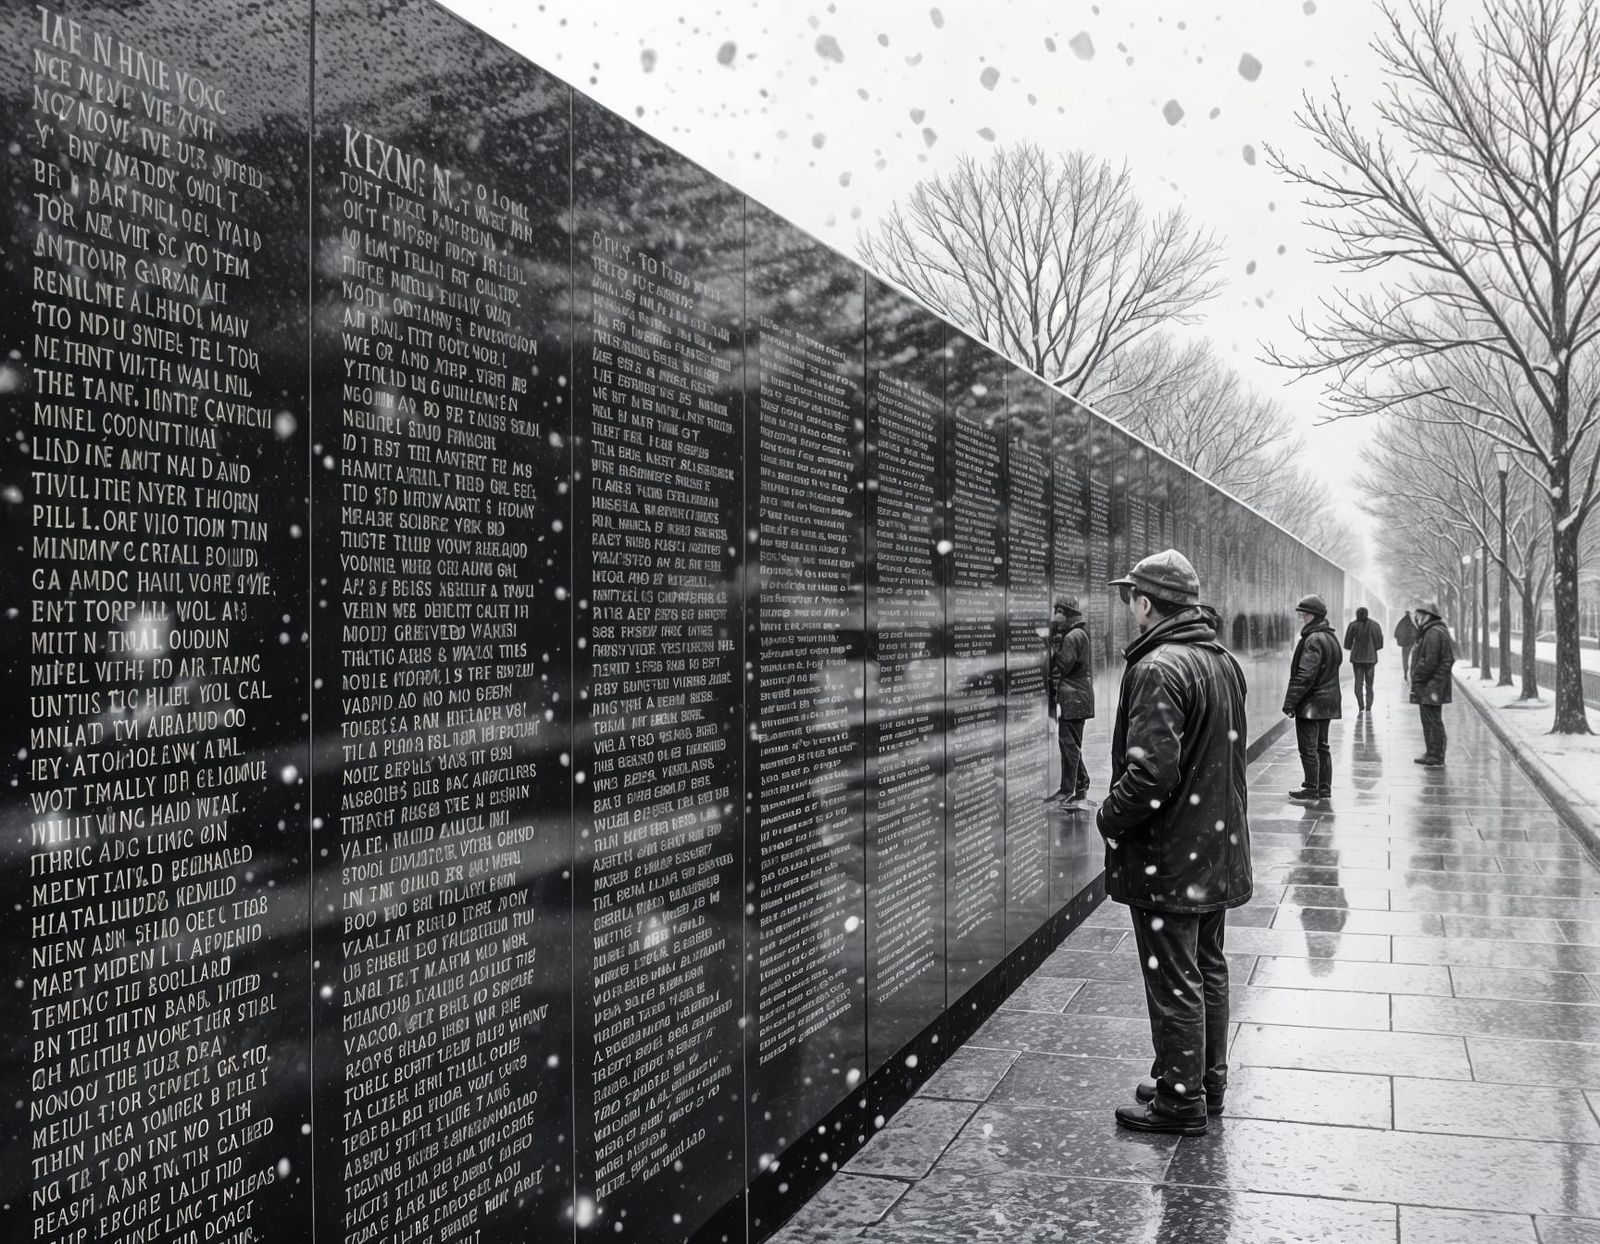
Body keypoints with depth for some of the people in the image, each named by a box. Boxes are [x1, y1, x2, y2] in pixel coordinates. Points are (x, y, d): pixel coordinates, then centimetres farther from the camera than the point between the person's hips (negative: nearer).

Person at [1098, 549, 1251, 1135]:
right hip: (1219, 847, 10)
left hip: (1168, 856, -9)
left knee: (1174, 981, 2)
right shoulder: (1225, 662, 9)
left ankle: (1180, 1098, 12)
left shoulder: (1158, 669, -22)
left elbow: (1151, 770, -28)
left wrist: (1110, 817, -14)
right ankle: (1208, 1081, 32)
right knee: (1207, 969, 19)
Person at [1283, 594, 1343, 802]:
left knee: (1308, 749, -1)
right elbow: (1338, 661, 20)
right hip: (1328, 703, 10)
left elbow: (1304, 676, -22)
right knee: (1322, 746, 16)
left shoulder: (1312, 640, -18)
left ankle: (1311, 788, 3)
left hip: (1310, 704, -10)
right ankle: (1325, 787, 20)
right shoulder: (1331, 637, 12)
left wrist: (1290, 703, -18)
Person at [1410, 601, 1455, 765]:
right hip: (1430, 685, 11)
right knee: (1429, 721, 16)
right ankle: (1431, 753, 23)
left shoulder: (1433, 634, -17)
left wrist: (1417, 677, -12)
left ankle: (1436, 756, -3)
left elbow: (1430, 662, -23)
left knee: (1433, 721, -6)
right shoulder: (1432, 632, 17)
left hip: (1431, 685, -11)